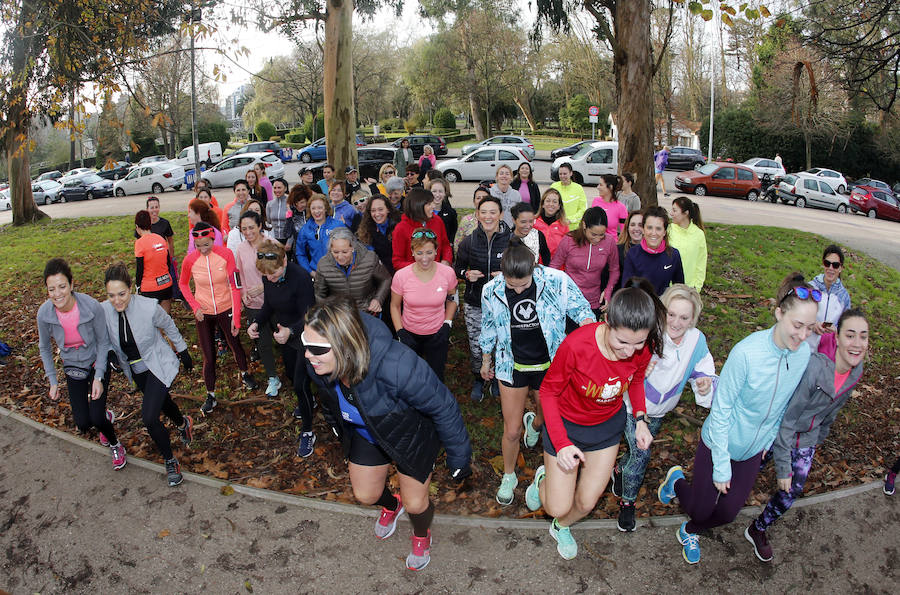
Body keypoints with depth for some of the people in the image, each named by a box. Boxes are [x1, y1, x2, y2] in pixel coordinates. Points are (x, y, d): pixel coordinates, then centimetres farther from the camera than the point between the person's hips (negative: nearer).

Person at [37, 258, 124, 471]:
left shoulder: (91, 306, -28)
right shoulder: (44, 313, -20)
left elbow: (103, 341, -14)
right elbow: (44, 347, -1)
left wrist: (98, 377, -17)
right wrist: (53, 381, 0)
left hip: (97, 363, -3)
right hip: (73, 368, 3)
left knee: (97, 419, -12)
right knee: (83, 424, -1)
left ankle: (116, 445, 21)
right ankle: (106, 415, 36)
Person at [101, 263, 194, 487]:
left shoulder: (148, 307, -28)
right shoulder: (104, 311, -17)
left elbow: (169, 326, -8)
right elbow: (105, 338, 8)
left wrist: (183, 352, 2)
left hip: (158, 365, -5)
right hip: (136, 370, 5)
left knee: (149, 418, -13)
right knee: (163, 402, 25)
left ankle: (171, 462, 9)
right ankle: (183, 423, 59)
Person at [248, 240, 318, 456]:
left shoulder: (300, 277, -30)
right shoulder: (268, 278, -10)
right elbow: (268, 306, 5)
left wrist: (291, 331, -46)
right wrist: (256, 322, -14)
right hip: (285, 335, 8)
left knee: (300, 382, -7)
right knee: (291, 374, 25)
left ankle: (307, 431, 10)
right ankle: (305, 402, 56)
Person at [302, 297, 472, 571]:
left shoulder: (396, 366, -46)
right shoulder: (321, 365, -28)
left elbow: (443, 408, -29)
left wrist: (459, 457, -17)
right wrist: (338, 429, 19)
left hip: (412, 434, -4)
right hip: (365, 433, 5)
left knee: (415, 504, 6)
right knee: (365, 495, 17)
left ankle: (422, 535, 44)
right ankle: (392, 505, 56)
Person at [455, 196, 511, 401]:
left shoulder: (511, 241, -7)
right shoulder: (468, 242, -4)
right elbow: (458, 267, 9)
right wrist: (466, 274, -13)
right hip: (475, 304, 1)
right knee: (476, 347, 5)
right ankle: (478, 380, 33)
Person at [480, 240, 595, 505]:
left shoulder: (556, 281, -23)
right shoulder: (492, 291, -17)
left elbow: (580, 307, -6)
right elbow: (489, 329, 2)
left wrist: (589, 324, -27)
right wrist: (486, 361, 14)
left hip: (549, 365, 1)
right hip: (512, 366, 0)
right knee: (511, 432, 7)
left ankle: (533, 422, 63)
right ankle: (509, 476, 36)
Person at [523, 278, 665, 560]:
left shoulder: (644, 347, -22)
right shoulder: (576, 345, -36)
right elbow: (549, 391, -19)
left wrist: (640, 419, -10)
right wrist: (561, 443, -25)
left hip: (608, 425, 3)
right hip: (566, 424, -3)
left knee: (586, 502, 13)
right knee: (558, 507, 4)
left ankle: (562, 527, 49)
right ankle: (543, 480, 41)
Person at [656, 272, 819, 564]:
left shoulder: (804, 353, -13)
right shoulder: (747, 352, -32)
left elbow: (785, 404, 6)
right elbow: (721, 411, -23)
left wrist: (769, 440, 12)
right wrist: (721, 467, -17)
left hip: (753, 451, 5)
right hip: (719, 444, -5)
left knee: (727, 512, 14)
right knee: (700, 509, 10)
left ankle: (690, 531, 46)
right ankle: (677, 481, 43)